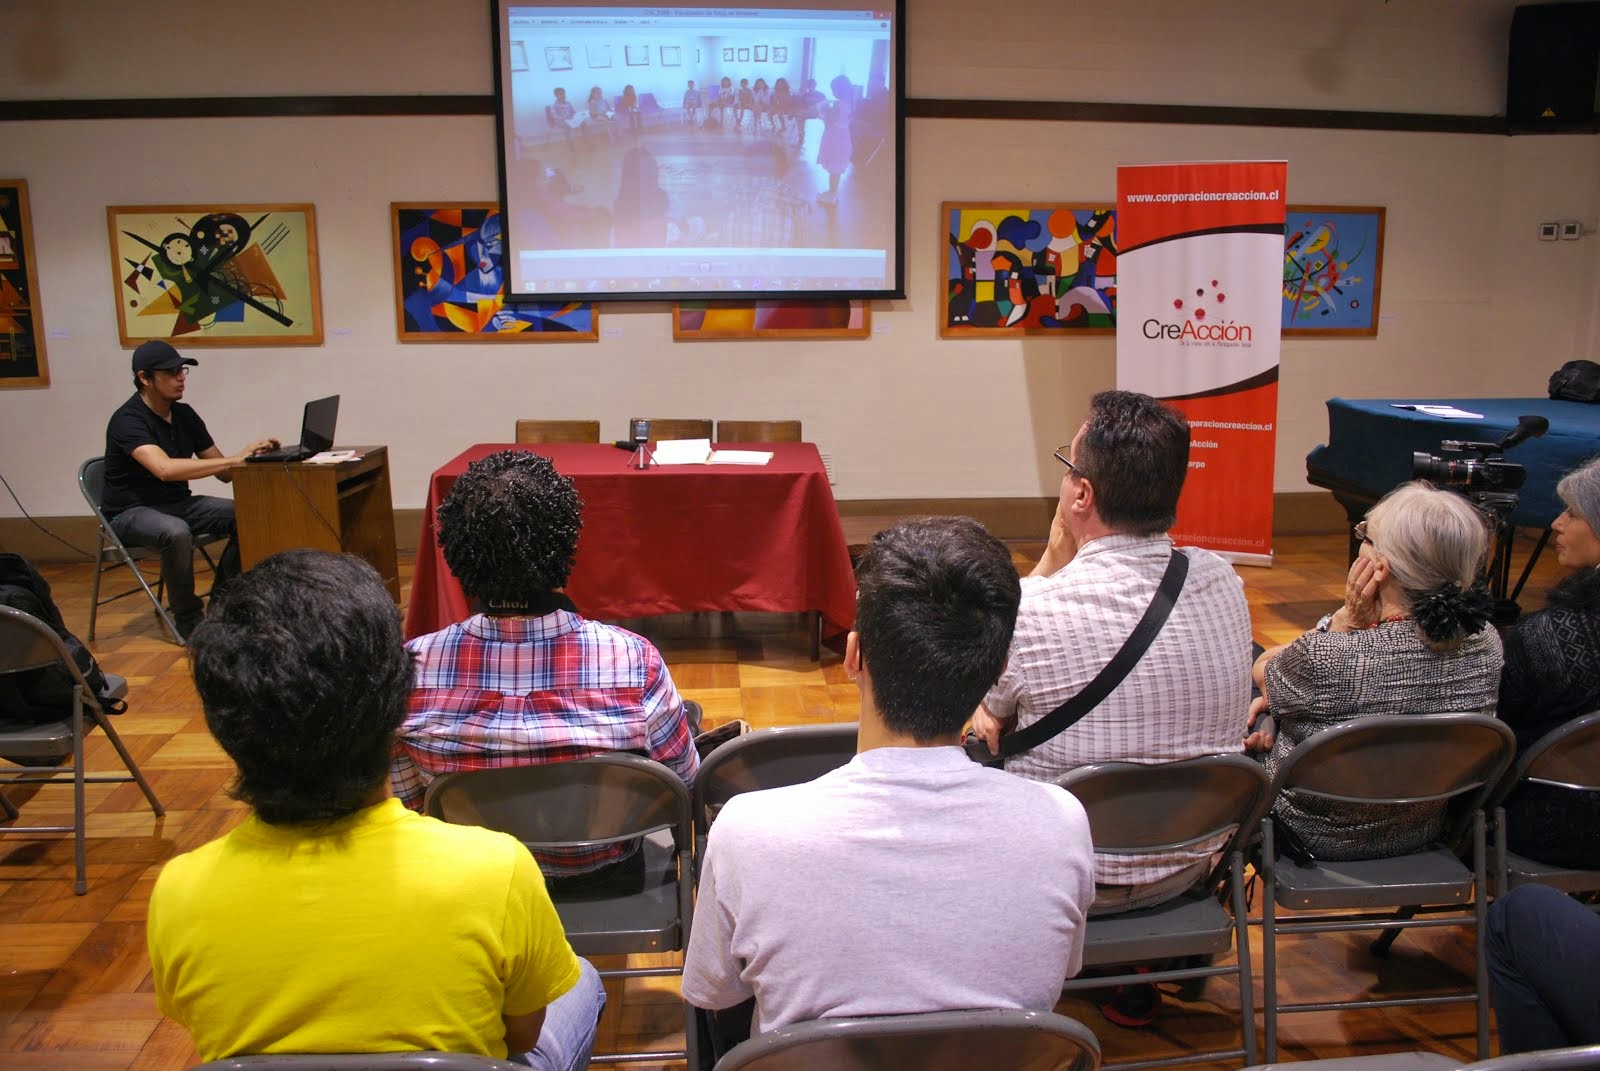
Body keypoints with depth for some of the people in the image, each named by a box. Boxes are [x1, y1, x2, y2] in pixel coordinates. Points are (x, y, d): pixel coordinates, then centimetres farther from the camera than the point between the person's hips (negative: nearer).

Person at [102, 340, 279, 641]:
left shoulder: (185, 415, 3)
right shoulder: (127, 420, -19)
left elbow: (222, 472, 4)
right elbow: (165, 469, -37)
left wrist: (252, 457, -18)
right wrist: (234, 458, -39)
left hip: (178, 503, 7)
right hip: (132, 511, -7)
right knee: (176, 533, -39)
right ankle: (188, 621, -19)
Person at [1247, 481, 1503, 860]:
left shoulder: (1326, 657, -38)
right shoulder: (1486, 645, -17)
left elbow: (1261, 671, -12)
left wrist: (1345, 619, -18)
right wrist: (1281, 706, 0)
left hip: (1317, 838, -6)